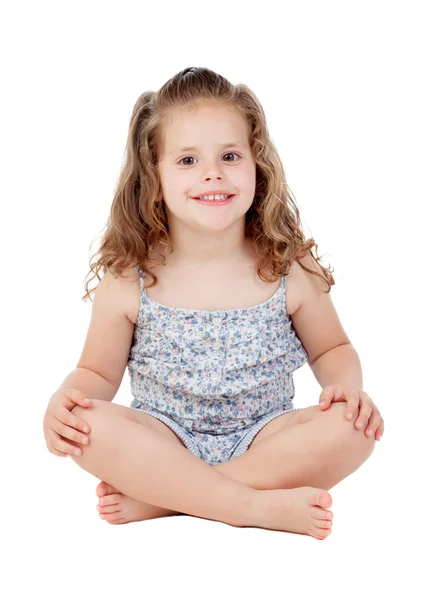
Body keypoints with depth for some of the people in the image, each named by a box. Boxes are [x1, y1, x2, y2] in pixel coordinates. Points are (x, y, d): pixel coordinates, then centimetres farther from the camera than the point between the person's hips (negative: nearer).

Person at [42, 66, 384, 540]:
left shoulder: (291, 272, -5)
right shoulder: (128, 283, -7)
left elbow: (332, 349, 10)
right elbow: (98, 372, 3)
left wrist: (347, 387, -12)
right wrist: (64, 400, -18)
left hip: (261, 440, 1)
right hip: (164, 441, -1)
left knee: (348, 431, -27)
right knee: (92, 427, -29)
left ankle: (156, 497, -24)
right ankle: (258, 506, -26)